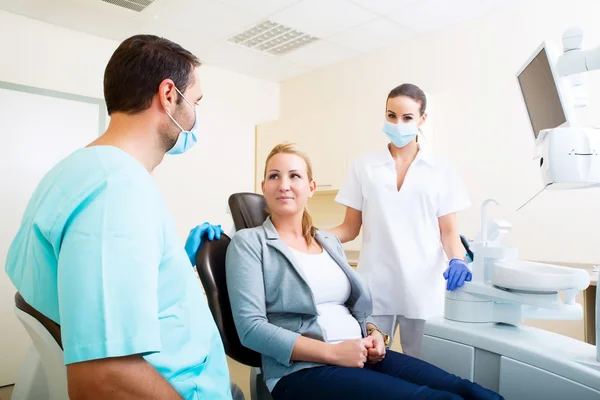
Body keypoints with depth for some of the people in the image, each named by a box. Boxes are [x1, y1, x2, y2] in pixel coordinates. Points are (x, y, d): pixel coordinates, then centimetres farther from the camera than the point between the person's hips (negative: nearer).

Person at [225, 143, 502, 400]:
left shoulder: (330, 242, 17)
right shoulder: (249, 242, -2)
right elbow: (251, 327, -11)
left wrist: (373, 333, -1)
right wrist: (333, 352, -18)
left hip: (359, 357, 6)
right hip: (303, 370, -5)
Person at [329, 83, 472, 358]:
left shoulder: (441, 170, 5)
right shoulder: (364, 165, 5)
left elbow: (448, 231, 5)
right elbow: (351, 228, 6)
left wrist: (457, 260, -14)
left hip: (422, 288, 0)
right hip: (375, 287, 0)